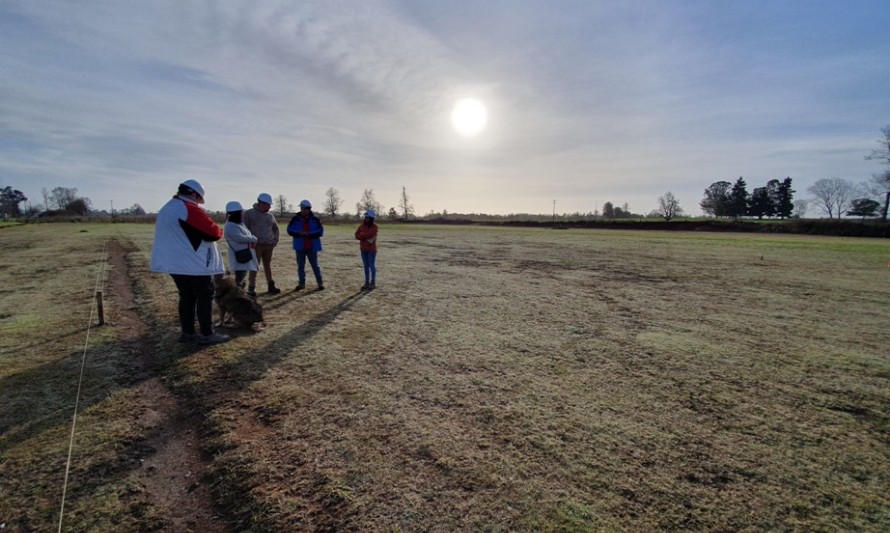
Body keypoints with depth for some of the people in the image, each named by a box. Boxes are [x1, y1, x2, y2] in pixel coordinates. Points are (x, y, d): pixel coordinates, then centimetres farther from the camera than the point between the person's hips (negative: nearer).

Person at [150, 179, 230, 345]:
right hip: (195, 264, -9)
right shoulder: (190, 209, -15)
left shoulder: (166, 209, 17)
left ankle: (187, 332, 19)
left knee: (186, 297, 15)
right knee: (205, 297, -1)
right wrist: (218, 231, 5)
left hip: (175, 263, 9)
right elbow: (214, 233, -17)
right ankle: (207, 335, 3)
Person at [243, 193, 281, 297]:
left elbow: (275, 228, 24)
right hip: (256, 245, -5)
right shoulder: (249, 213, -3)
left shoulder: (270, 215, 12)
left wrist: (275, 240, 12)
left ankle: (271, 286, 20)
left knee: (268, 266, 13)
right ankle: (251, 288, 0)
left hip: (269, 245, 5)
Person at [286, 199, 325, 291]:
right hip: (300, 246, 2)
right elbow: (289, 230, -1)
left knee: (315, 265, 6)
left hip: (312, 247, -2)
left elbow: (320, 231, -8)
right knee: (300, 266, 9)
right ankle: (301, 283, 19)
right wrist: (299, 233, -19)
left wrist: (308, 234, -19)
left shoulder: (315, 219, -3)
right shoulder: (295, 219, 1)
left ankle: (320, 283, 14)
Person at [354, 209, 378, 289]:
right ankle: (367, 282, 19)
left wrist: (361, 234, -6)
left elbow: (368, 235, -23)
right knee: (366, 266, 11)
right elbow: (357, 235, -2)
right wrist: (366, 238, -14)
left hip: (371, 249, -5)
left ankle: (373, 283, 12)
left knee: (372, 266, 3)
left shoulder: (374, 226, -11)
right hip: (363, 249, 5)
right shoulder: (362, 225, 6)